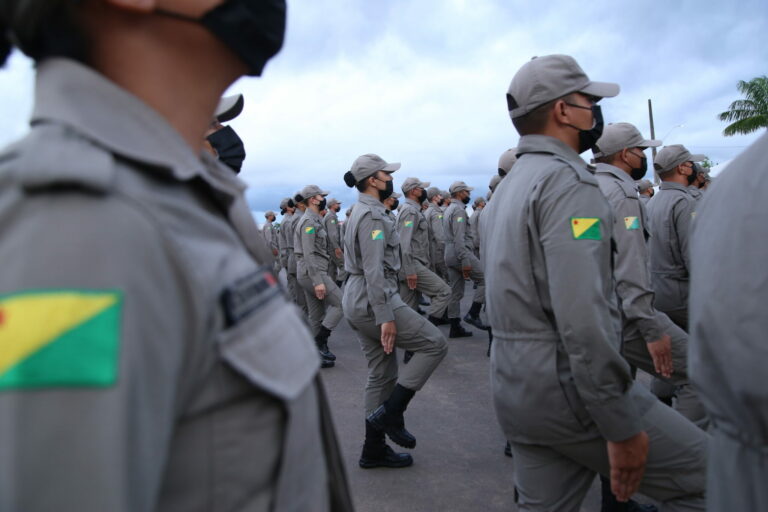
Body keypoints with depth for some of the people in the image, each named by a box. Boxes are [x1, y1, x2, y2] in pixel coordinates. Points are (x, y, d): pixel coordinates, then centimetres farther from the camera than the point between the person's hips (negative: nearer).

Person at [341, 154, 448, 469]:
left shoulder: (361, 212, 18)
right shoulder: (373, 215, -14)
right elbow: (374, 271, -22)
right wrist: (385, 317, -24)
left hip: (358, 301, 10)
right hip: (373, 301, -10)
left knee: (382, 375, 14)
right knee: (435, 343, -4)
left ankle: (374, 451, 21)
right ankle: (390, 411, -3)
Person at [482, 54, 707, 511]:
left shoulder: (510, 186, 14)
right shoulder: (569, 181, -16)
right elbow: (583, 318, -25)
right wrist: (622, 428, -19)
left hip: (515, 387, 9)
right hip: (569, 387, -9)